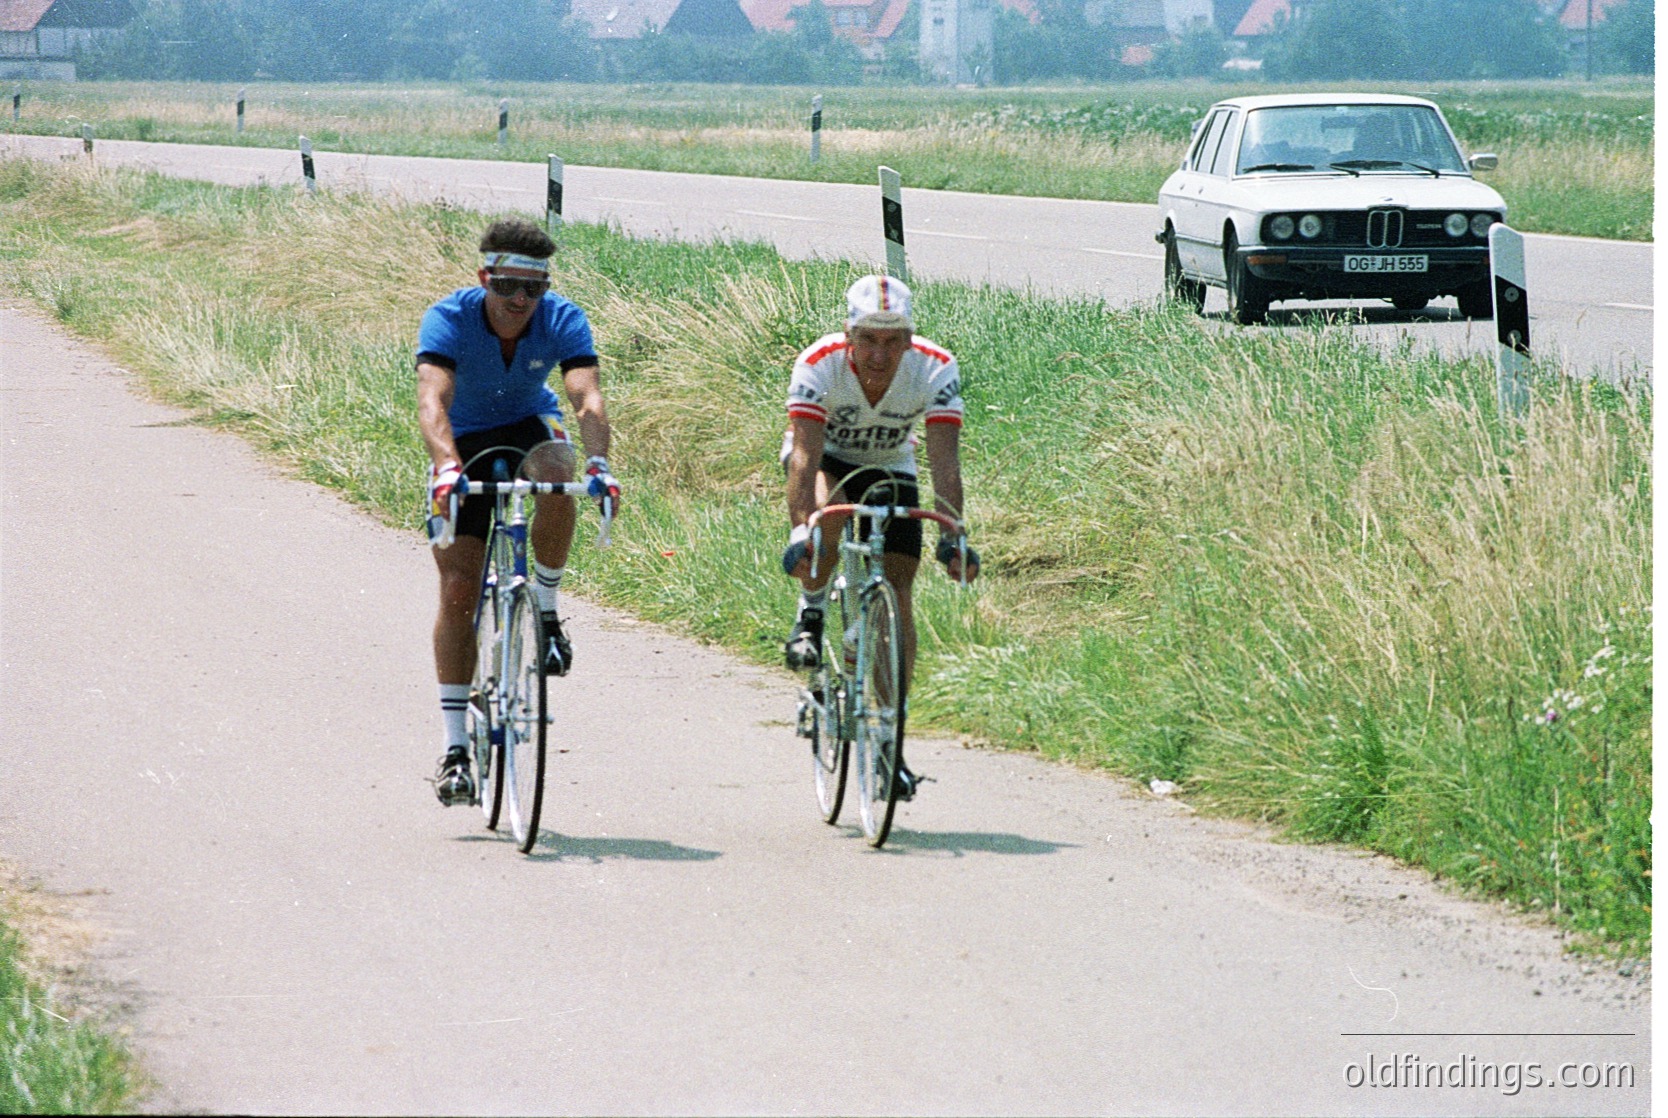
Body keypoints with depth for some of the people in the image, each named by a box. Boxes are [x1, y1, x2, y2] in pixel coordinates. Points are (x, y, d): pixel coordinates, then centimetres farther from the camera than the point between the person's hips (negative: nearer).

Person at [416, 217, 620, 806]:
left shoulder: (563, 321, -23)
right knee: (458, 589, -10)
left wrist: (598, 461, -55)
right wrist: (447, 465, -60)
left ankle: (545, 611, -14)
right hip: (465, 442, -1)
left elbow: (588, 397, -37)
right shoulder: (449, 318, -28)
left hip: (530, 427, 1)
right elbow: (432, 399, -42)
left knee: (554, 474, -37)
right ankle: (455, 746, -3)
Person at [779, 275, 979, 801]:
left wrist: (952, 537, -45)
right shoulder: (819, 364, -32)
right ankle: (811, 611, -10)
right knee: (828, 510, -38)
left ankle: (892, 741, -5)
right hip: (827, 458, -2)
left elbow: (945, 461, -33)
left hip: (889, 469, 2)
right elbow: (806, 456, -39)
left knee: (899, 593, -10)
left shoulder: (935, 369, -28)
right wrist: (799, 532, -52)